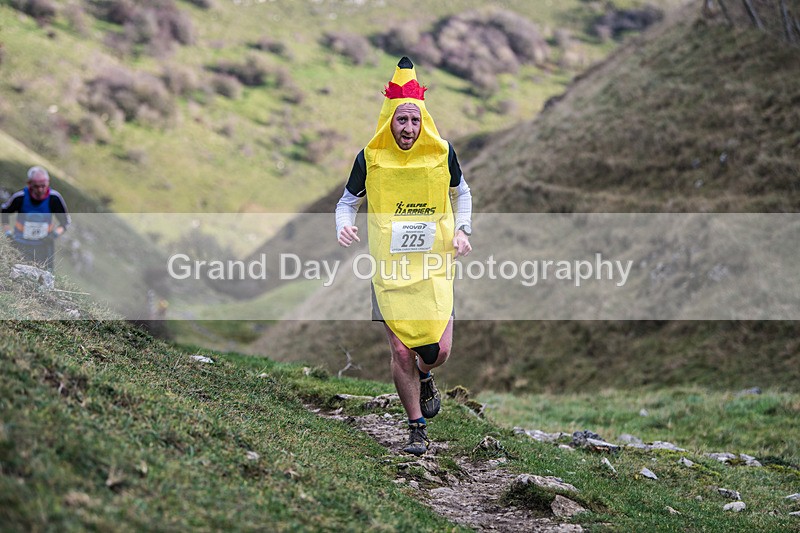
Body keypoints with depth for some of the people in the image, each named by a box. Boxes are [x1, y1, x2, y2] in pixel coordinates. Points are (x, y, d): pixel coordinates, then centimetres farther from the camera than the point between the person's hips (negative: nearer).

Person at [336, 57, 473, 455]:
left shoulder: (442, 153, -3)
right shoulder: (370, 159, -6)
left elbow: (461, 194, 16)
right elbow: (348, 202, 9)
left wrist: (462, 230, 1)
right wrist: (344, 226, -13)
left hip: (434, 265, 1)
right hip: (389, 268, -1)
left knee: (439, 350, -5)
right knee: (401, 352, -4)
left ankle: (424, 376, 35)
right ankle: (417, 430, 16)